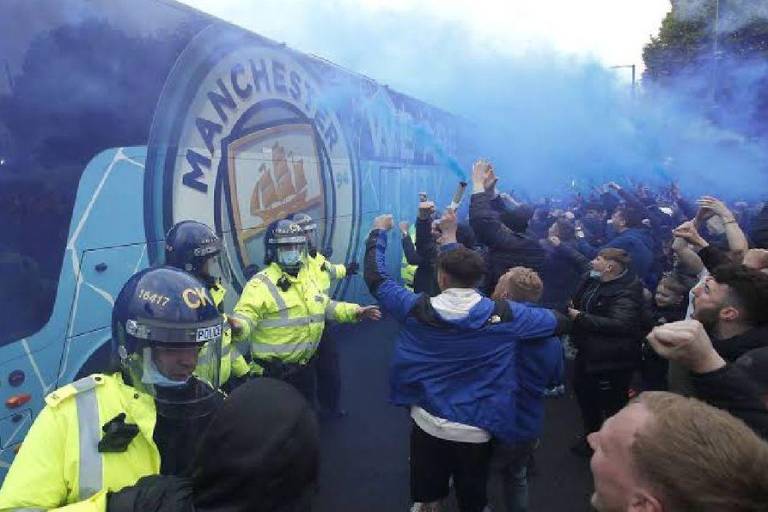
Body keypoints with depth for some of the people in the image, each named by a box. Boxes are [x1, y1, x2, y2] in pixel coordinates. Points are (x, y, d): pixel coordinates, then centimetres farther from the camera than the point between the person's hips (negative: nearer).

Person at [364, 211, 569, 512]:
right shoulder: (504, 315, -19)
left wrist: (379, 232, 9)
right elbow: (561, 321, -6)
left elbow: (375, 277, -5)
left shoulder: (417, 309, -17)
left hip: (427, 425, 1)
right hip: (476, 430, 0)